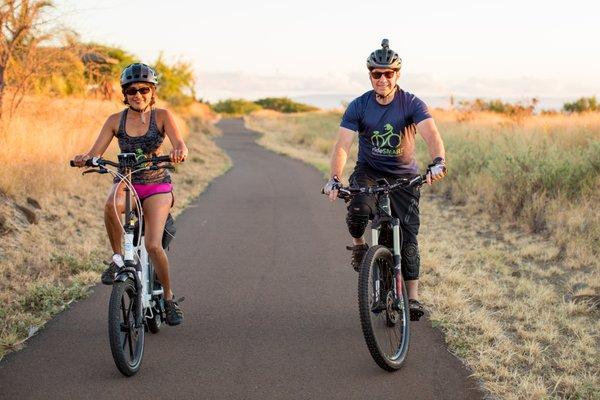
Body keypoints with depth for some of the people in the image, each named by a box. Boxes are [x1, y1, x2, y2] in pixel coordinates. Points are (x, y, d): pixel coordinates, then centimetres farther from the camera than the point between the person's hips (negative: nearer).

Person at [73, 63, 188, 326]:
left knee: (153, 245, -19)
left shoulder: (162, 116, -4)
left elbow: (180, 145, -18)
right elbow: (95, 152, -5)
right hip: (126, 182, 1)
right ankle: (118, 258, -15)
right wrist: (84, 159, -29)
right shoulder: (116, 121, 1)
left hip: (156, 186, -1)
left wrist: (179, 152, -43)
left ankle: (169, 298, 5)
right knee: (111, 205, -38)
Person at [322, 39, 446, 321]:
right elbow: (342, 146, -19)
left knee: (408, 234, -7)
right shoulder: (359, 106, -11)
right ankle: (358, 244, 3)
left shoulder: (411, 104, -15)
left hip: (404, 174, 0)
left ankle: (413, 296, 3)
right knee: (359, 210, -30)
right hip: (368, 171, 0)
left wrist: (438, 162, -51)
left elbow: (432, 136, -30)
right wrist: (334, 179, -35)